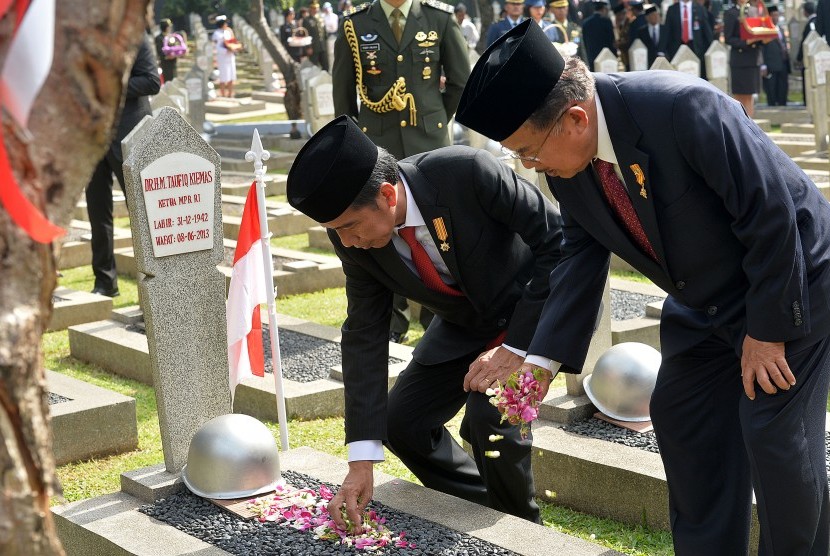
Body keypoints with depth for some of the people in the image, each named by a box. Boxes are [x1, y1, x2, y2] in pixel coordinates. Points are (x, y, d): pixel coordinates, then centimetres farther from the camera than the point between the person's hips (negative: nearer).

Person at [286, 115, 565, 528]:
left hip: (532, 307, -6)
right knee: (401, 422, 2)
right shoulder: (356, 239, -18)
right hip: (463, 320, 6)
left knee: (490, 417, -26)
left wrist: (516, 347, -28)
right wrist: (361, 461, -18)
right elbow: (364, 334, -13)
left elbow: (556, 239, -26)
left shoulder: (466, 172, -35)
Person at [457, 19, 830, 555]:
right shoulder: (566, 162, -12)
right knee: (678, 419, 12)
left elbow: (770, 213, -28)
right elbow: (581, 254, -1)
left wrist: (766, 330, -21)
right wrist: (542, 361, -7)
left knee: (776, 438, -9)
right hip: (703, 301, 8)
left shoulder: (685, 108, -35)